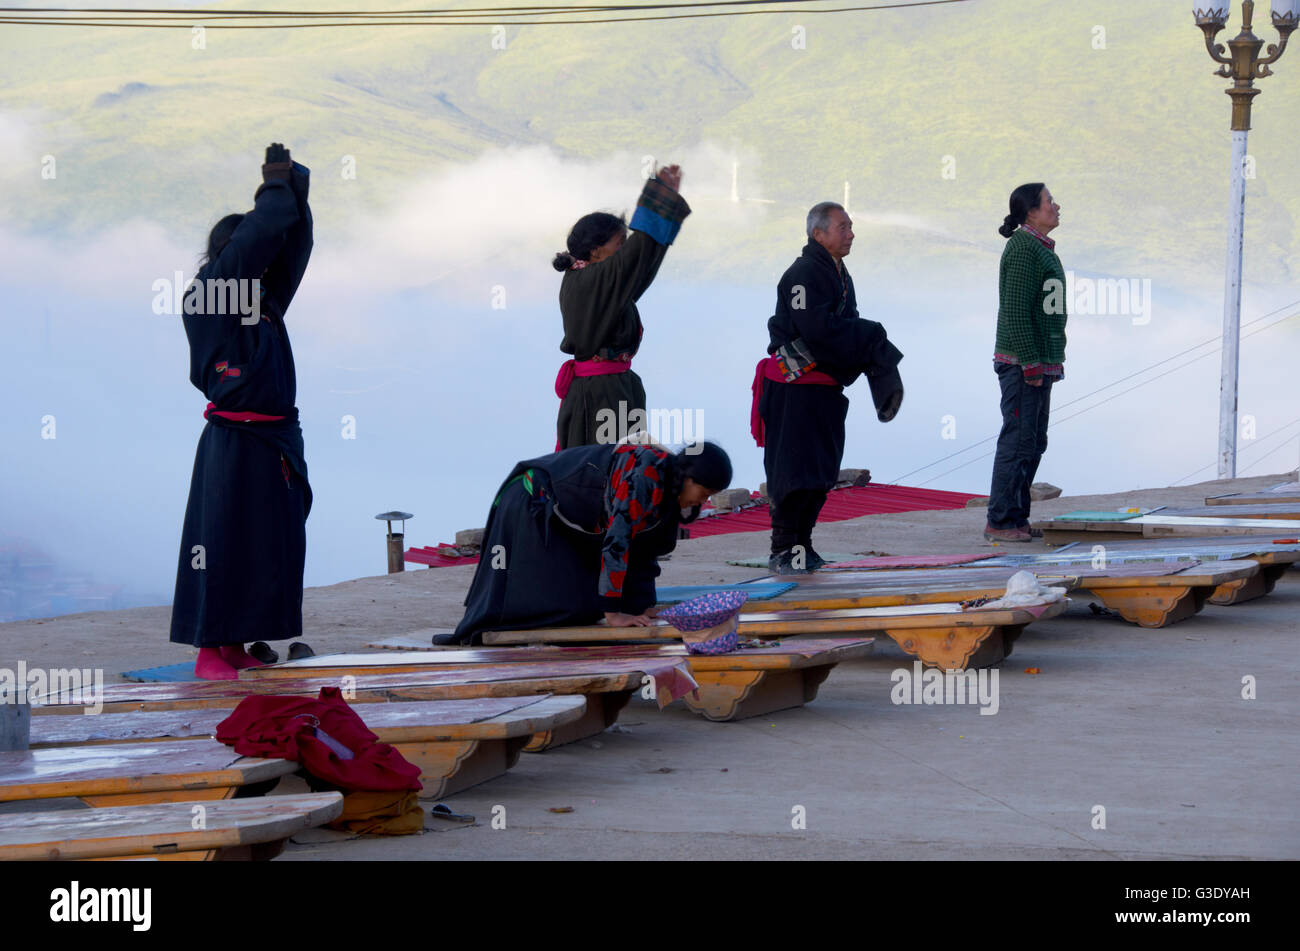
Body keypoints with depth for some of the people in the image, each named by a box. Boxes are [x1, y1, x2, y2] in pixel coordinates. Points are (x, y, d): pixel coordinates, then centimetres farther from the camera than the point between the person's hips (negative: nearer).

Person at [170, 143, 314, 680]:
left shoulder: (265, 297, 14)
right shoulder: (206, 297, -6)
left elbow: (292, 243, 13)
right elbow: (253, 240, -15)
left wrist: (293, 187, 2)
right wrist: (274, 189, -4)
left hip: (277, 441, 8)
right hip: (233, 440, -8)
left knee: (269, 545, 6)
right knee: (222, 541, -6)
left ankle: (236, 648, 12)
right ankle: (208, 651, -3)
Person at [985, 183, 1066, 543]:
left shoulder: (1041, 248, 18)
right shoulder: (1022, 249, -14)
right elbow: (1016, 310, -19)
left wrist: (1052, 362, 21)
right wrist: (1030, 363, -21)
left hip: (1040, 362, 10)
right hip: (1021, 363, -10)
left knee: (1034, 444, 12)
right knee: (1018, 441, -9)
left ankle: (1017, 518, 17)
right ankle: (1000, 521, -7)